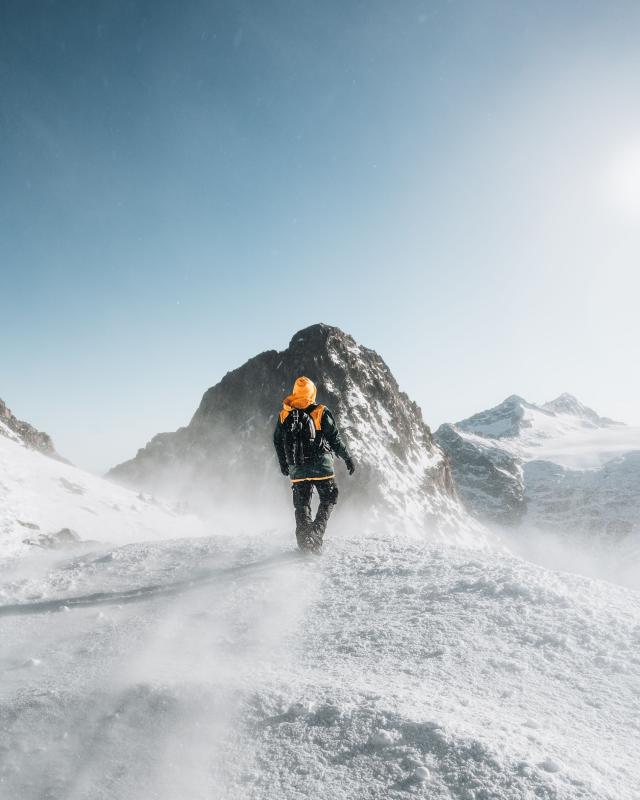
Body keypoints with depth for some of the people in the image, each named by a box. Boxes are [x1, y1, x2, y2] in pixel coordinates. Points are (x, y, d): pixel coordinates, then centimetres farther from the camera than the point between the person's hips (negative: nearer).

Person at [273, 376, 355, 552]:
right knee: (328, 498, 13)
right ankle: (317, 531, -2)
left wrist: (283, 463, 24)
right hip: (321, 466, -3)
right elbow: (335, 438, -6)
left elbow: (277, 441, 10)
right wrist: (347, 458, 7)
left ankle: (304, 540, 10)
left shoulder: (284, 415, 2)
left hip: (297, 469, 3)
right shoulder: (321, 413, -9)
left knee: (301, 504, 12)